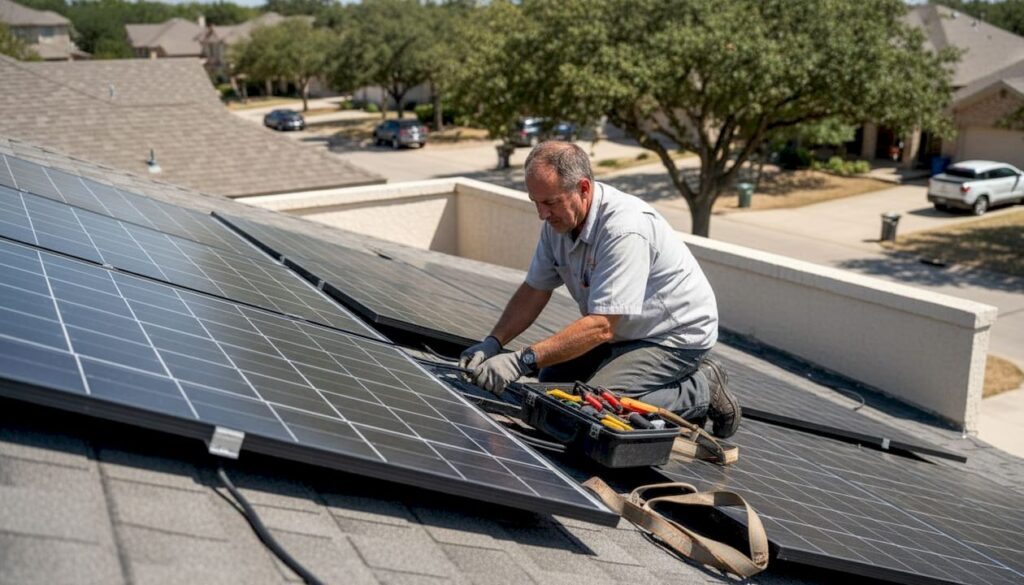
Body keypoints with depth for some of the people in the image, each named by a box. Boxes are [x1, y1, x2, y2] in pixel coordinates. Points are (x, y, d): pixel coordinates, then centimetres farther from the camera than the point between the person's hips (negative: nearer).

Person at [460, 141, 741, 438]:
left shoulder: (625, 230, -32)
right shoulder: (558, 220, -4)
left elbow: (601, 326, -35)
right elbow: (534, 291, 4)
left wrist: (522, 360, -39)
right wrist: (492, 344, -11)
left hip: (674, 338, -10)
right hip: (624, 331, 10)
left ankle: (700, 391, -3)